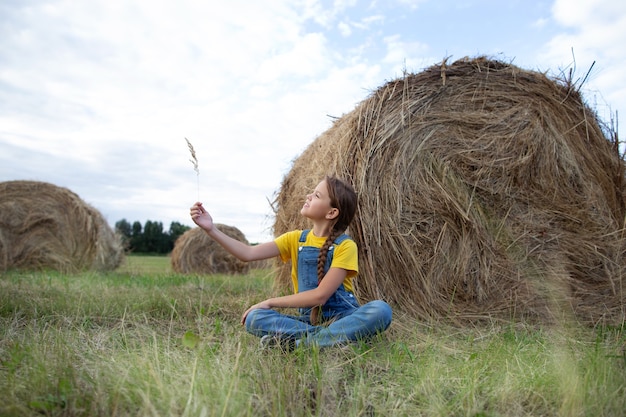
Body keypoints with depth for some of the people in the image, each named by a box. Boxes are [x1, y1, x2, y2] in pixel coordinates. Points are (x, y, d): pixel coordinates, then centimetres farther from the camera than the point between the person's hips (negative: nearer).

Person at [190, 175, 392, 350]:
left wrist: (271, 302, -12)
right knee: (254, 318, -20)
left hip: (343, 317, -3)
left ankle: (297, 342, -32)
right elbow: (249, 253, -4)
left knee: (380, 310, -33)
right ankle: (332, 337, -23)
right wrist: (211, 229, -12)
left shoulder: (345, 246, -10)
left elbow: (320, 295, -17)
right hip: (309, 319, 3)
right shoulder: (296, 239, 4)